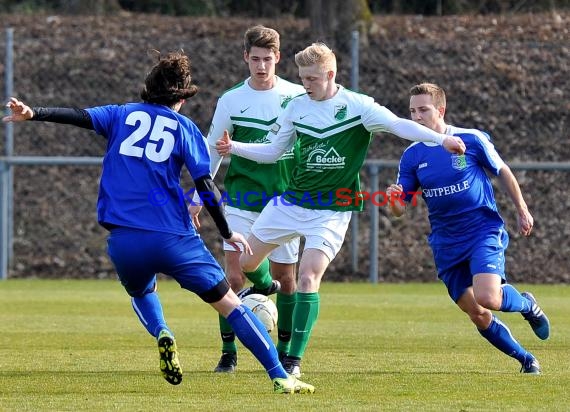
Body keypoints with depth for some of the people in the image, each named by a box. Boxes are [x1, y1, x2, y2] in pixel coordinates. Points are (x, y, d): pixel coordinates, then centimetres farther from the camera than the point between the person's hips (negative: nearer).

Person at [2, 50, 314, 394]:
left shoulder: (123, 115, 15)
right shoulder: (184, 127, 8)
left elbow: (80, 116, 0)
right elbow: (205, 185, 2)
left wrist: (33, 114, -5)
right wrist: (228, 234, 9)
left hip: (123, 240, 2)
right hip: (172, 235, -2)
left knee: (141, 292, 34)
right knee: (229, 302, 3)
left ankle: (162, 334, 1)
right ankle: (281, 377, -6)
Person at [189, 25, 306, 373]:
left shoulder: (297, 97, 0)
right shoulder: (231, 100, 1)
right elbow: (212, 151, 9)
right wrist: (198, 198, 7)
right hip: (242, 199, 0)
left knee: (285, 278, 4)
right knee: (234, 275, -9)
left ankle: (286, 352, 17)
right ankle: (228, 353, -1)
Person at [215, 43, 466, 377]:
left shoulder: (356, 105, -10)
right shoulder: (297, 107, 4)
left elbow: (397, 124, -21)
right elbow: (272, 152, 12)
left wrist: (441, 138, -34)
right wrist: (234, 148, -1)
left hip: (332, 211, -5)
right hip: (292, 201, 5)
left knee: (308, 278, -17)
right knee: (246, 262, 10)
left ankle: (294, 359, -9)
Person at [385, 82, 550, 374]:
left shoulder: (472, 140, -8)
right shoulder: (412, 156, 0)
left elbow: (502, 172, 7)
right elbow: (400, 209, -1)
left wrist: (522, 211, 10)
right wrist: (393, 200, -24)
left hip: (484, 232, -4)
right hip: (446, 245, 4)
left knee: (487, 299, -25)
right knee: (478, 316, 3)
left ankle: (527, 305, 10)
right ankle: (526, 359, 24)